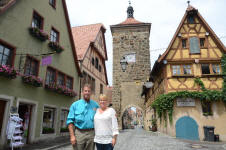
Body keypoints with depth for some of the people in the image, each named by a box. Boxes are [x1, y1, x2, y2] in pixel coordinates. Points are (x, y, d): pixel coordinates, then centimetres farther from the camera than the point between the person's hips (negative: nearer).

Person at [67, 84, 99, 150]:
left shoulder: (95, 105, 6)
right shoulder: (75, 105, 2)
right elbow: (70, 120, -2)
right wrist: (72, 136, -9)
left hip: (91, 133, 2)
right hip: (79, 133, -1)